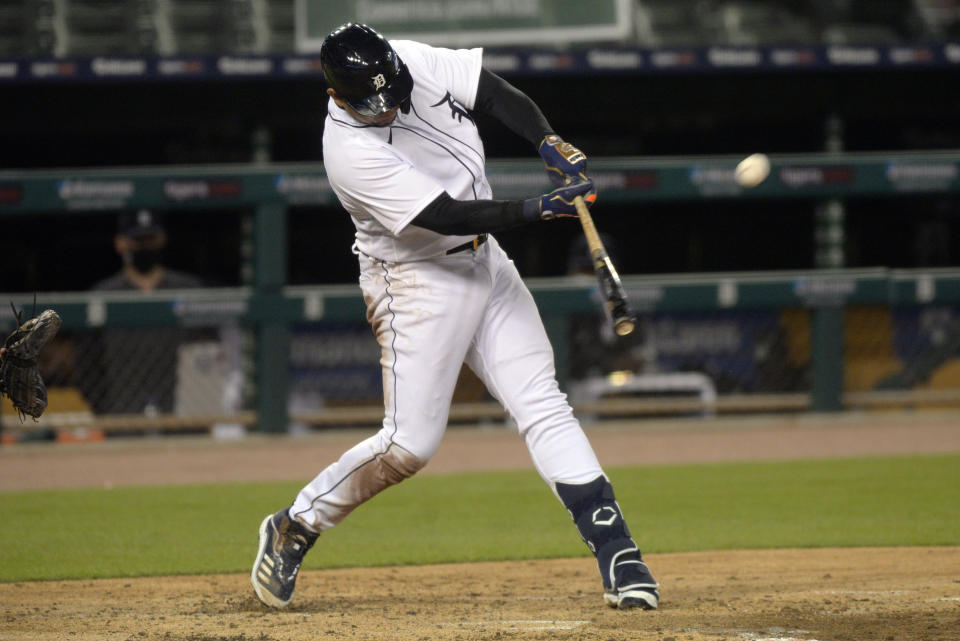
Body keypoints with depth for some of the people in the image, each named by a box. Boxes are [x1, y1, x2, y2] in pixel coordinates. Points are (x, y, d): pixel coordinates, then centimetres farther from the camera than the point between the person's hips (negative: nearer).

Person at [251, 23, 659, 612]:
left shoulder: (412, 61, -8)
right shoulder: (352, 150, -25)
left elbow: (498, 94, -2)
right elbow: (447, 216, -28)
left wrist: (550, 143, -20)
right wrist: (543, 208, -32)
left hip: (485, 264, 6)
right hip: (418, 283, -6)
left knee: (544, 407, -3)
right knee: (410, 445, -8)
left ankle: (618, 556, -8)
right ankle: (294, 529, 13)